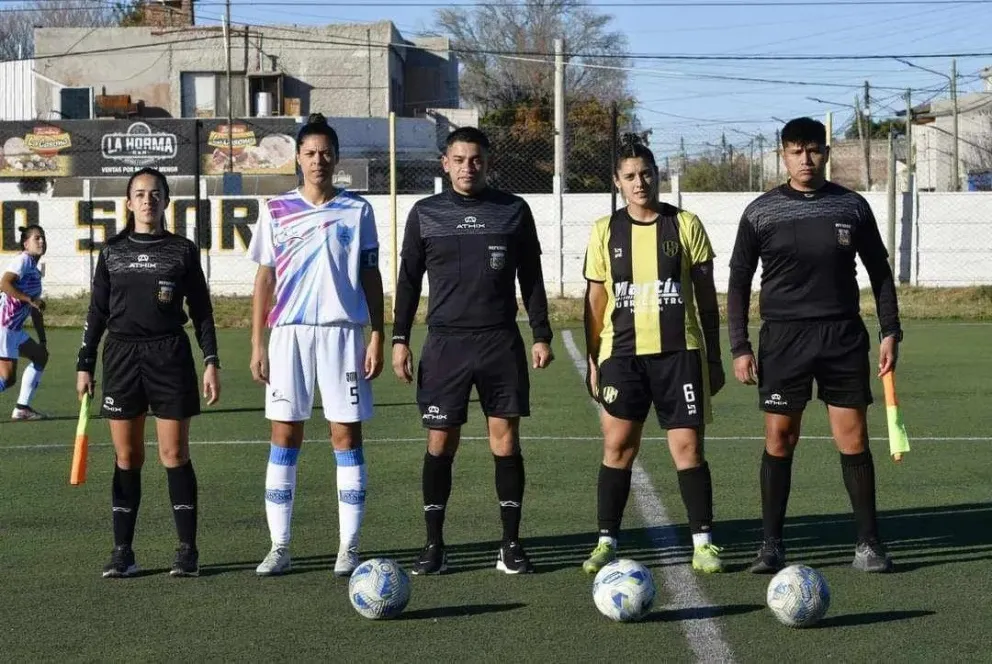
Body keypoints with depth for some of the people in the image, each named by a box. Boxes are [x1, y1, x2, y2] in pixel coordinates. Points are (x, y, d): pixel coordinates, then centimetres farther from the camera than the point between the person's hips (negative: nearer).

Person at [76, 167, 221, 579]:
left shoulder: (183, 250, 4)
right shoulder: (112, 252, 9)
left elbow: (201, 310, 5)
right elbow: (97, 312, 11)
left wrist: (211, 362, -3)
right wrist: (85, 365, 7)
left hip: (170, 357, -2)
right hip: (121, 356, 2)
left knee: (175, 454, -3)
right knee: (126, 456, 3)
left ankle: (187, 550, 2)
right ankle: (122, 551, 7)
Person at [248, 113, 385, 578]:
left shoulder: (357, 210, 6)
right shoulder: (277, 211, 8)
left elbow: (371, 277, 8)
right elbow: (265, 279, 9)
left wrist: (377, 337, 0)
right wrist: (257, 343, 3)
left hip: (343, 331, -1)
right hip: (289, 331, 1)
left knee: (346, 435, 0)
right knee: (284, 436, 1)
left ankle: (349, 547, 5)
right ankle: (279, 547, 7)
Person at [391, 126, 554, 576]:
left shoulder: (513, 210, 6)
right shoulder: (425, 214, 6)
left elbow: (531, 277, 9)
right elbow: (409, 279, 10)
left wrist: (541, 335, 4)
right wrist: (400, 339, 4)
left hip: (501, 342, 0)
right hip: (445, 342, 0)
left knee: (505, 439, -1)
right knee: (440, 443, 0)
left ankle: (511, 545, 7)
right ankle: (434, 546, 9)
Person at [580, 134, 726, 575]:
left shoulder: (685, 225, 3)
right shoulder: (605, 231, 6)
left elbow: (706, 295, 7)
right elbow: (596, 299, 10)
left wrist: (714, 357, 6)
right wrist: (592, 361, 7)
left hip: (679, 351, -1)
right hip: (623, 352, 1)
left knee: (688, 446, -2)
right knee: (617, 445, -1)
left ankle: (703, 542, 7)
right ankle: (607, 541, 9)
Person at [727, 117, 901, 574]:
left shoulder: (852, 207, 5)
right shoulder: (761, 212, 2)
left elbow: (879, 272, 12)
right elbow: (739, 280, 6)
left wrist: (890, 331, 4)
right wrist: (739, 347, 0)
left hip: (843, 335, 1)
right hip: (783, 336, -1)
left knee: (853, 438, 0)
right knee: (779, 439, 0)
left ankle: (868, 542, 8)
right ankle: (771, 544, 9)